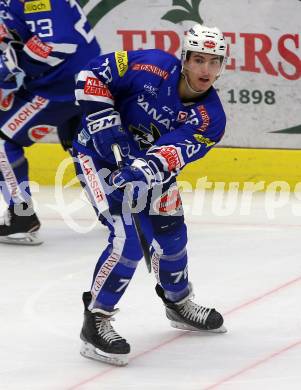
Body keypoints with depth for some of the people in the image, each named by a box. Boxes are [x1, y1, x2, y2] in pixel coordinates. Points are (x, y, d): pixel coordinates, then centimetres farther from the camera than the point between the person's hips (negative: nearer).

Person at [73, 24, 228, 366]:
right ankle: (95, 322, -9)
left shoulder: (211, 118, -16)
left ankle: (178, 303, 46)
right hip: (100, 155, -6)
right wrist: (105, 123, -27)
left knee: (172, 235, 17)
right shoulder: (151, 67, -26)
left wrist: (148, 170, -48)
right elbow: (92, 75, -20)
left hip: (151, 166, 6)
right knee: (128, 240, -20)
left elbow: (175, 151, -30)